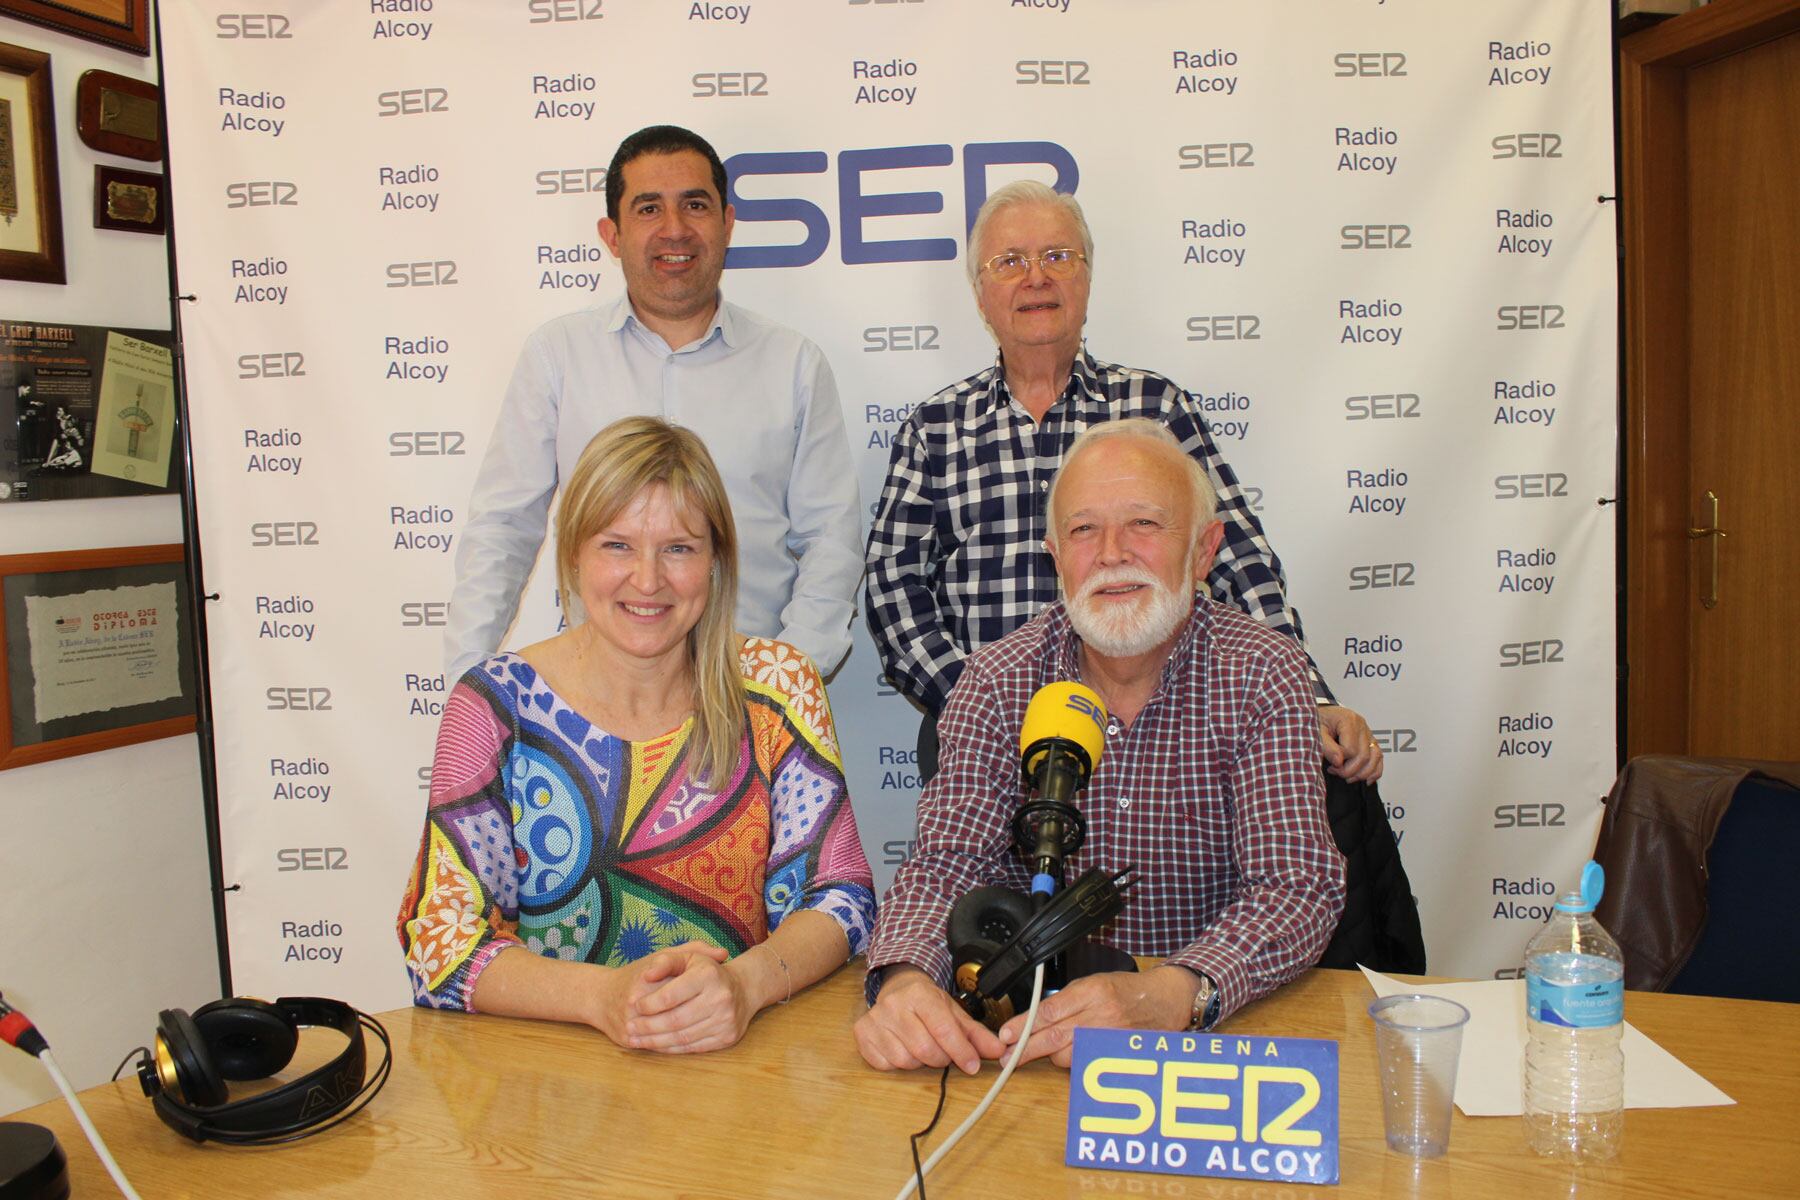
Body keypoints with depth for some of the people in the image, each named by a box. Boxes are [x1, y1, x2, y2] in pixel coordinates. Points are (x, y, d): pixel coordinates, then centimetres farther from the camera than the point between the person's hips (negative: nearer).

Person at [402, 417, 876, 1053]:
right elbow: (441, 941, -11)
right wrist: (603, 996, -27)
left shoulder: (776, 687, -3)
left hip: (742, 1053, 1)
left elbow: (839, 899, -5)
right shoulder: (497, 703, -6)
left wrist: (744, 984, -25)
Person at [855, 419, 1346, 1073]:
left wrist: (1171, 994, -34)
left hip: (1210, 1025, -1)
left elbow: (1298, 886, -14)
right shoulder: (999, 680, -2)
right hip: (1029, 1010, 2)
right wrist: (904, 975, -31)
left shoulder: (1262, 675, -6)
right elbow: (947, 861, -8)